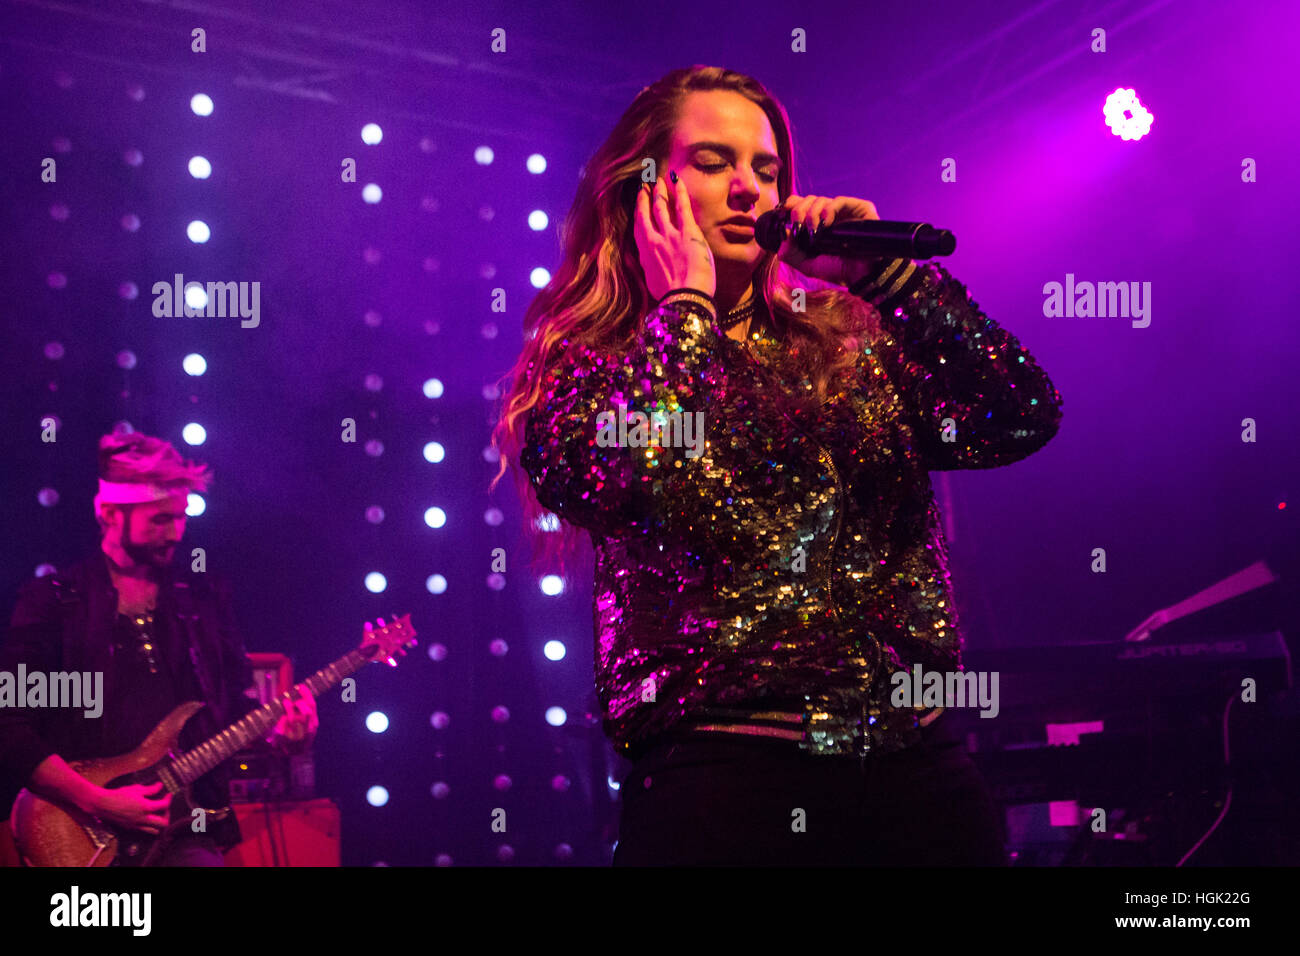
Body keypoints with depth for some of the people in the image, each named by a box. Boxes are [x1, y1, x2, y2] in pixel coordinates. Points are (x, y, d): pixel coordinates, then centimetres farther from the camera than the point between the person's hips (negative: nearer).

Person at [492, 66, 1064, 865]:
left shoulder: (847, 342, 13)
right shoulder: (586, 368, 5)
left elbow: (1024, 419, 1)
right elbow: (608, 477, -18)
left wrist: (886, 269, -2)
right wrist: (684, 303, -5)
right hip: (720, 775, -3)